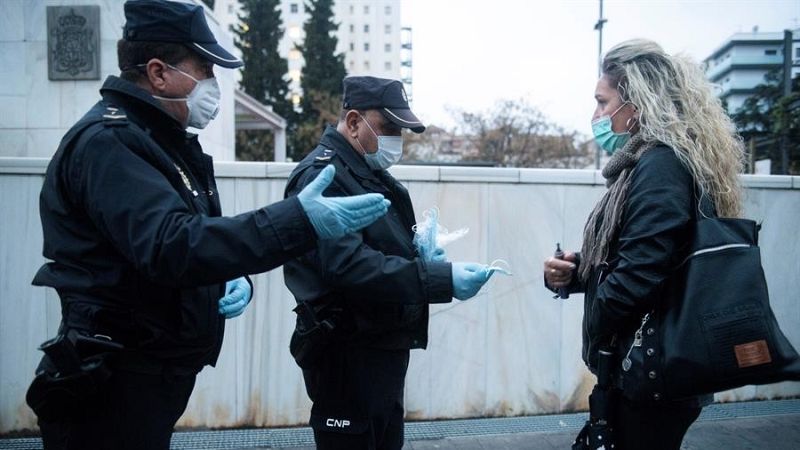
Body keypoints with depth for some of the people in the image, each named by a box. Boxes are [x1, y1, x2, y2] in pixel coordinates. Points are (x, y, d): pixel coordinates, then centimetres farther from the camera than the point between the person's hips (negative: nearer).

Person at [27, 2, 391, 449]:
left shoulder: (165, 140, 14)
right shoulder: (107, 141, -18)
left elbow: (198, 238, 17)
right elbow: (170, 245, -32)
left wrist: (234, 279, -5)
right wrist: (300, 222, -37)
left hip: (161, 371, 9)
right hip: (115, 383, -9)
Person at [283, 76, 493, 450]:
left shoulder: (372, 174, 15)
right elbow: (349, 266, -29)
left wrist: (420, 257, 2)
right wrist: (442, 278, -31)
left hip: (384, 348, 10)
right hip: (347, 355, -9)